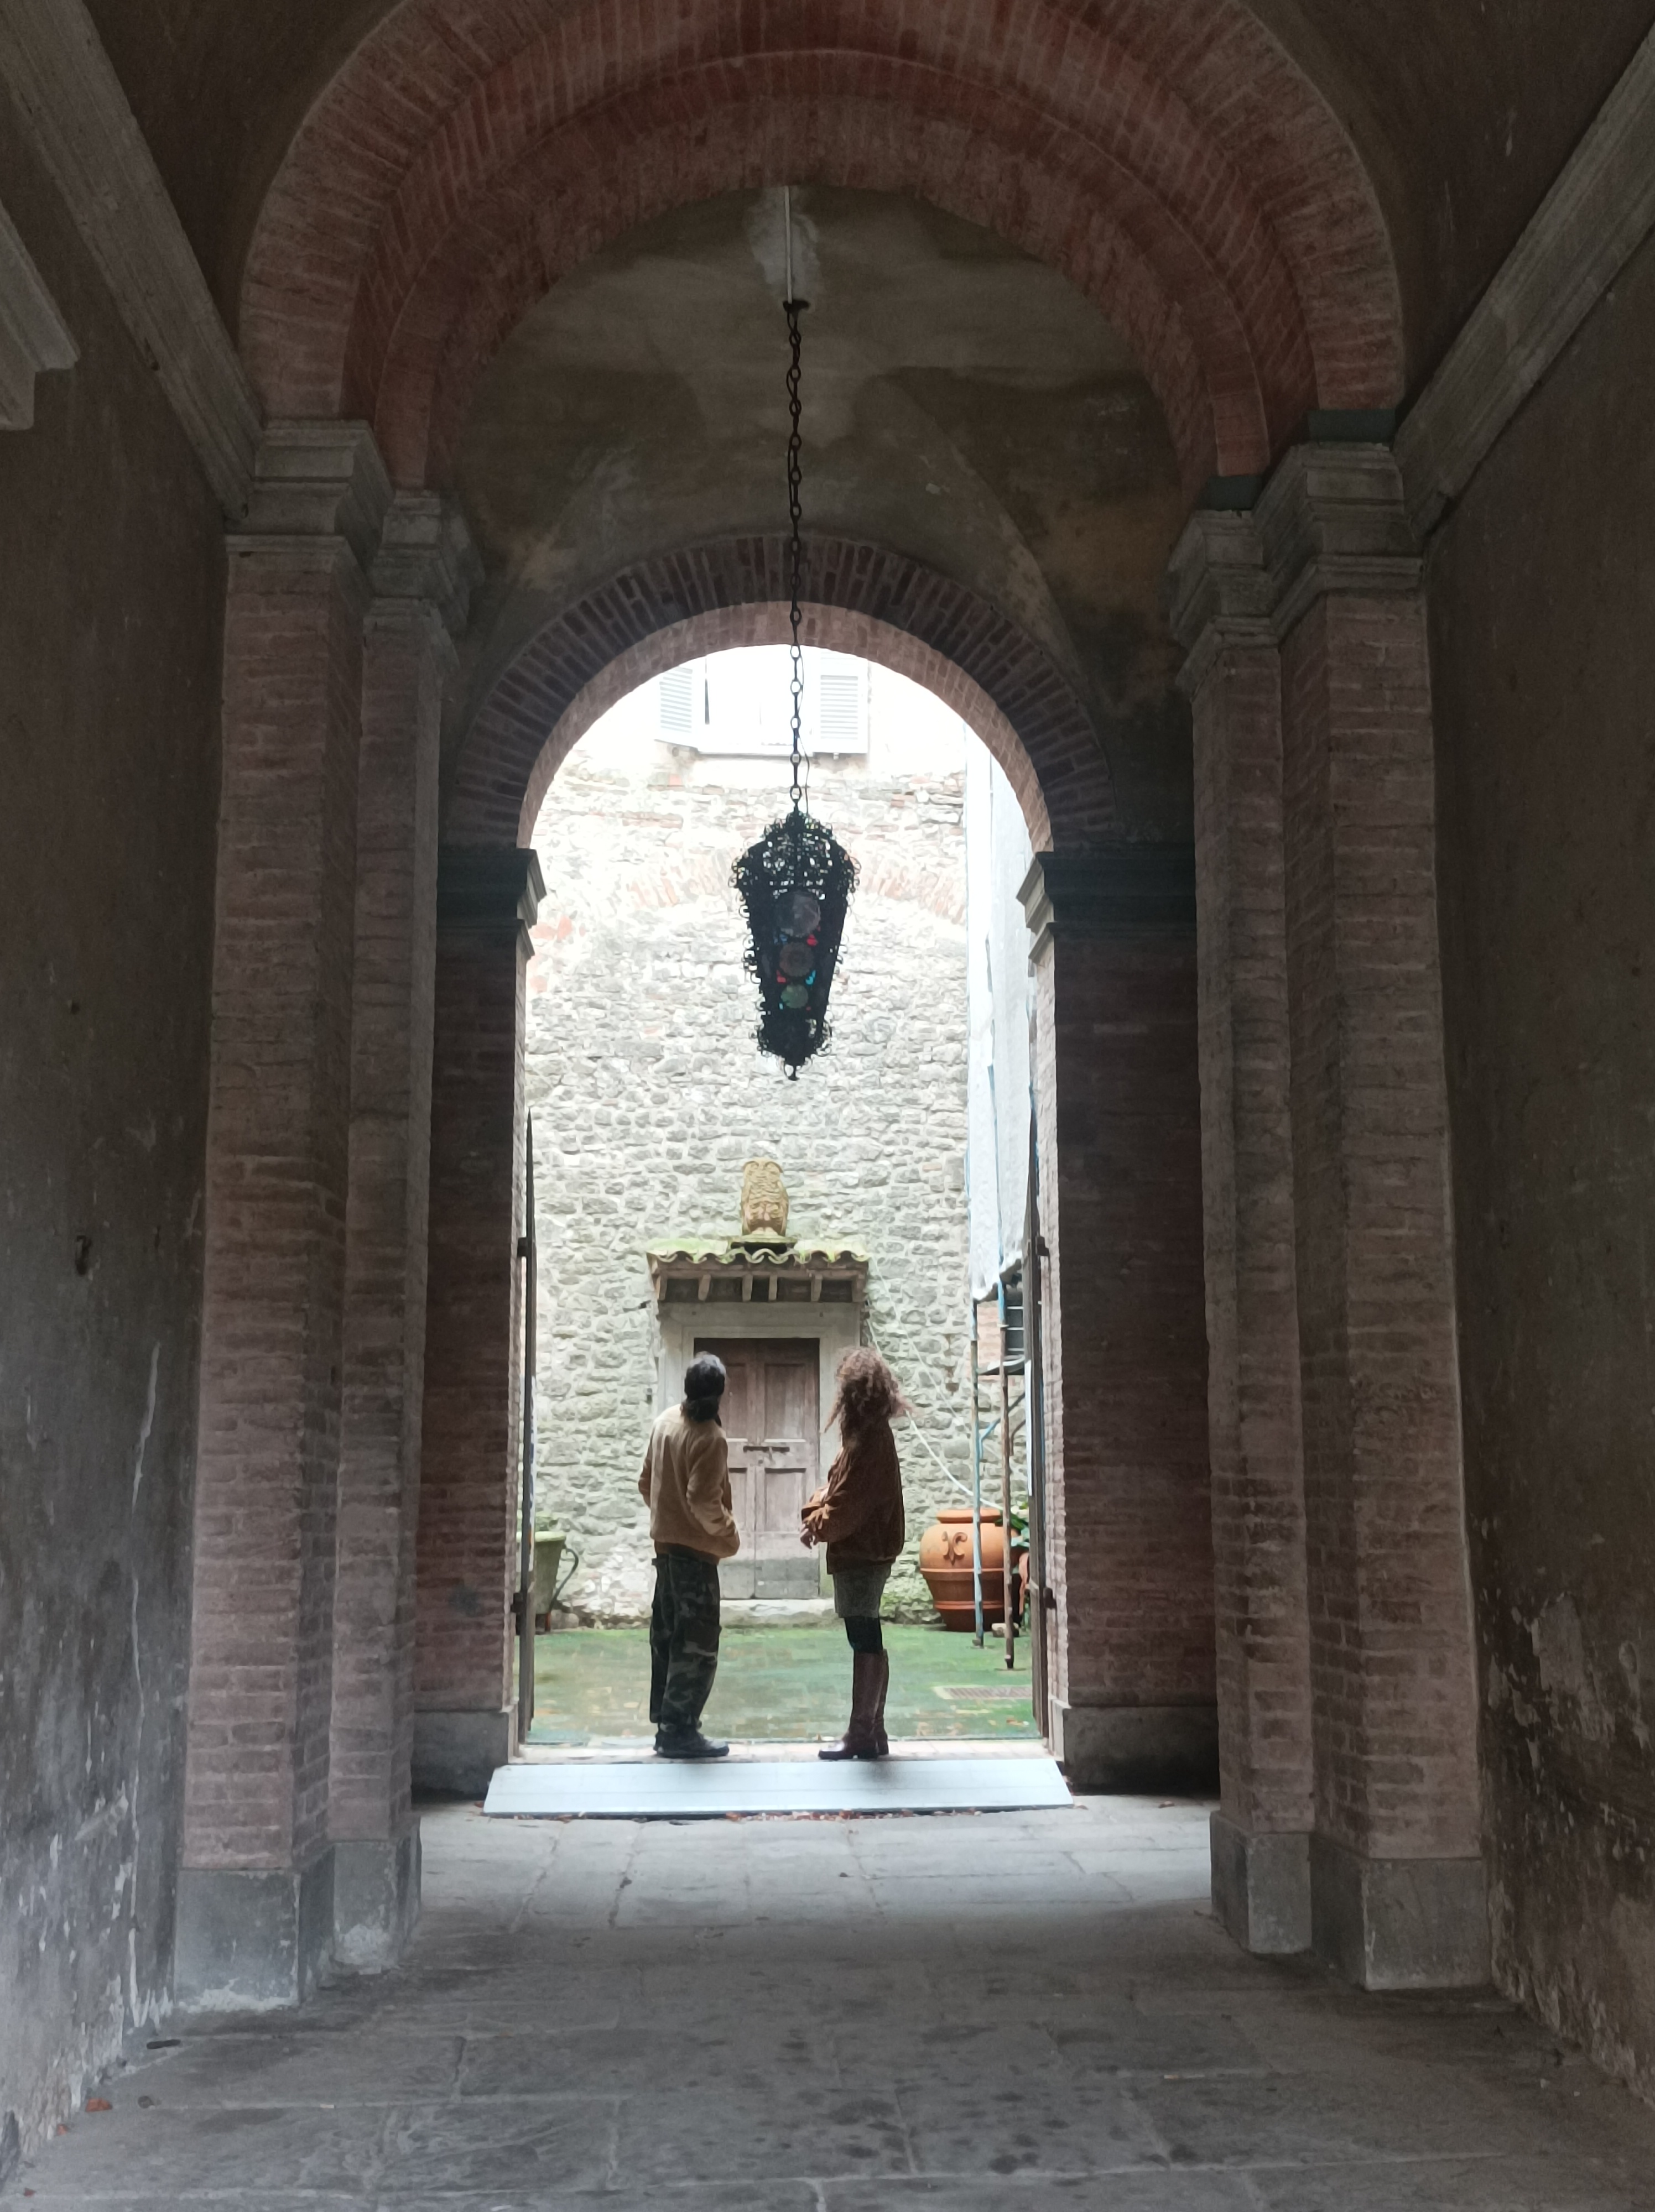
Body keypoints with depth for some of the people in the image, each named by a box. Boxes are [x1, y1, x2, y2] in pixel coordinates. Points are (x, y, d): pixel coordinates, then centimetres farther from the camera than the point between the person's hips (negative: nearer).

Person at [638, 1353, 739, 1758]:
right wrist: (729, 1534, -9)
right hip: (695, 1549, -8)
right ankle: (680, 1731, -2)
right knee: (698, 1642, -3)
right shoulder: (710, 1438, -20)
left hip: (665, 1544, 8)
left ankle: (666, 1723, 20)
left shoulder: (664, 1422, 5)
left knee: (668, 1635, 13)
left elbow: (646, 1482, 12)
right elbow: (704, 1502, -24)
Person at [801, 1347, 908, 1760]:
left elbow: (848, 1504, -20)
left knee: (864, 1640, -4)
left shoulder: (869, 1440, -18)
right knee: (867, 1639, 13)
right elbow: (839, 1484, 17)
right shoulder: (869, 1434, 13)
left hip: (863, 1556, -10)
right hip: (864, 1554, 10)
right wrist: (816, 1513, 2)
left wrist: (819, 1527, -5)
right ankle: (872, 1729, 19)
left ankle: (862, 1733, 2)